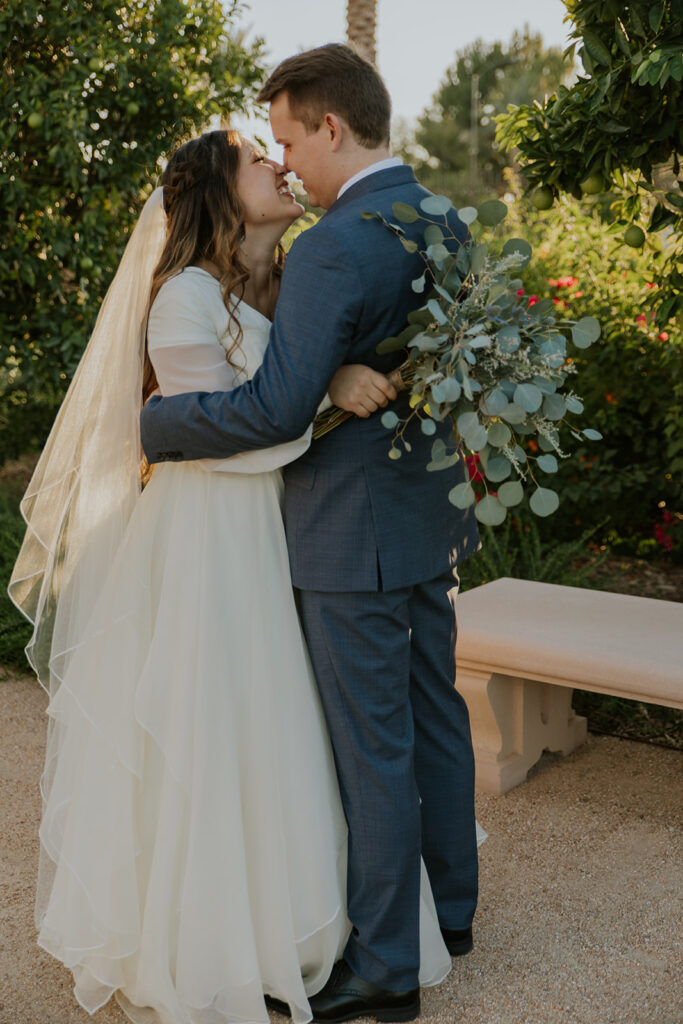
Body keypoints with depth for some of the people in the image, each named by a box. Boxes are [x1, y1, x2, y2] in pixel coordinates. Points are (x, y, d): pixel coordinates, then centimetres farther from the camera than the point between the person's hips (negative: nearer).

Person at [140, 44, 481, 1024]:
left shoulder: (332, 251, -21)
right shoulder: (449, 225, 6)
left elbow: (276, 408, -25)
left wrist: (156, 421, -11)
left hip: (354, 539, -9)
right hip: (431, 517, 9)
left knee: (372, 749, 2)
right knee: (434, 716, 20)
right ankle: (450, 908, 38)